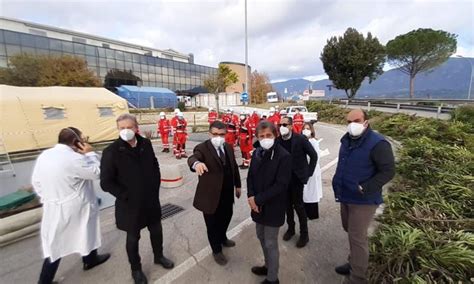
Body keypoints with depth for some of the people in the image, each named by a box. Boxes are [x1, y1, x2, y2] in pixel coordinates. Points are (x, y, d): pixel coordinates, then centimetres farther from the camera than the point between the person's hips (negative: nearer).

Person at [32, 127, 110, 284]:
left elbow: (36, 181, 8)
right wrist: (90, 153, -8)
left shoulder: (43, 155, -2)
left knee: (56, 244, 18)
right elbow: (96, 172, -14)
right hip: (75, 208, -6)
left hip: (53, 208, 6)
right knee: (86, 233, 20)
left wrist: (47, 198, 16)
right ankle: (90, 260, 43)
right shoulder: (74, 158, -26)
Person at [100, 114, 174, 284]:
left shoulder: (145, 144, -4)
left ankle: (158, 256, 48)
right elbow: (106, 182, -13)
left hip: (151, 200, 4)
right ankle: (136, 269, 42)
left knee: (156, 230, 21)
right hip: (130, 204, -4)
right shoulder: (111, 151, -17)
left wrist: (155, 186, 4)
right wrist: (126, 196, -13)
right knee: (133, 237, 17)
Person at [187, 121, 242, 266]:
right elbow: (193, 157, -38)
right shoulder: (202, 148, -17)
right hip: (211, 194, -6)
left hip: (227, 193, 6)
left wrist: (237, 185, 15)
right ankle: (217, 250, 38)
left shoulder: (228, 147, 3)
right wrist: (196, 163, -62)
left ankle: (222, 238, 55)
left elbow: (234, 167, 11)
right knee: (213, 224, 12)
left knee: (226, 217, 26)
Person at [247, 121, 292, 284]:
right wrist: (251, 196, -10)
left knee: (271, 243, 9)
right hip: (258, 204, 6)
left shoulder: (283, 156, -18)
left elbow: (281, 185, -21)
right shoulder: (257, 153, 1)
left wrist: (258, 199, -20)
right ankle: (268, 266, 47)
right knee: (262, 237, 22)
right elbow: (250, 176, 6)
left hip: (273, 207, -6)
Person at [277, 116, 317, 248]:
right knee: (288, 204, 15)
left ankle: (304, 234, 23)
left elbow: (313, 155, -6)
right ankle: (290, 228, 36)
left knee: (298, 205, 4)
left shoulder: (300, 139, -13)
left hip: (297, 177, -4)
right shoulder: (278, 140, -3)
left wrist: (309, 172, -6)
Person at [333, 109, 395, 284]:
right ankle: (354, 263, 43)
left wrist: (364, 189, -23)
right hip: (346, 196, 8)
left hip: (363, 200, -8)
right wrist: (338, 185, 13)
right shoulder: (346, 140, 6)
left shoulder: (377, 143, -18)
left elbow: (388, 171, -19)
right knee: (349, 231, 22)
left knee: (357, 237, 2)